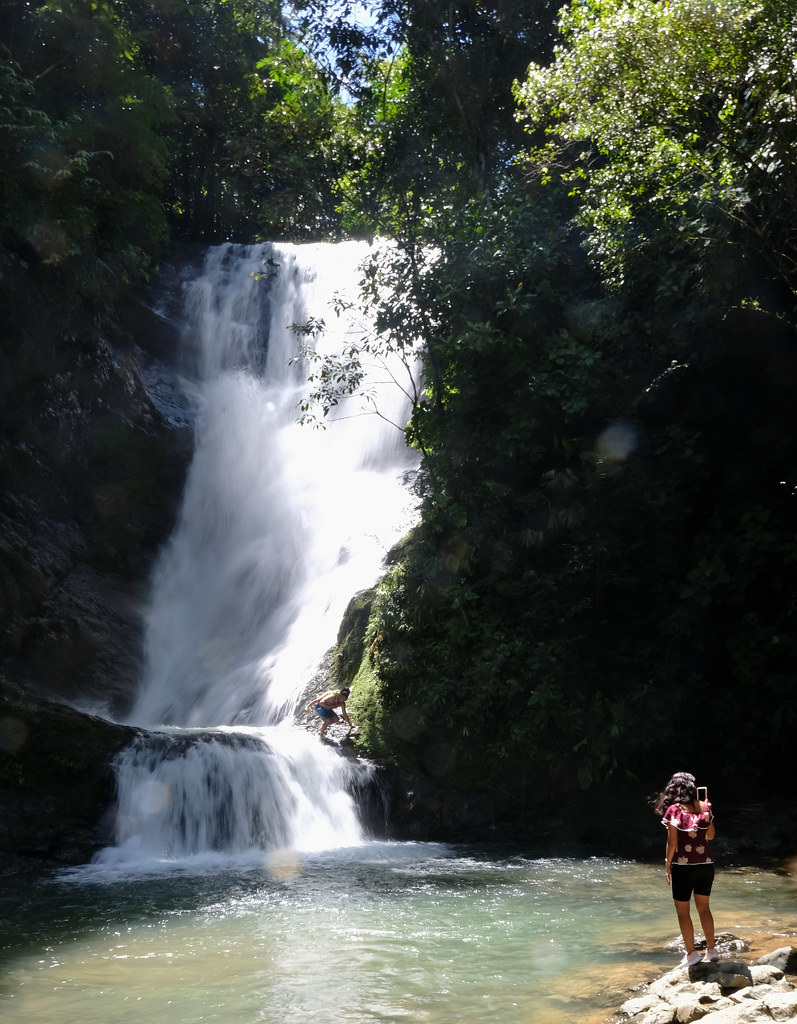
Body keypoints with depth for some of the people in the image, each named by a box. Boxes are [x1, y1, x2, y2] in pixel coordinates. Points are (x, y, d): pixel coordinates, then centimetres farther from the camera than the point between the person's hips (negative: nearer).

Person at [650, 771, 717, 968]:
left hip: (683, 865, -5)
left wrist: (668, 865, -1)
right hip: (706, 863, 5)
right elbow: (710, 835, 12)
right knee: (704, 907, 20)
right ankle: (711, 949, 25)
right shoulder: (704, 807, 0)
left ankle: (691, 953, 11)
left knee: (683, 911, 8)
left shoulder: (674, 810, -12)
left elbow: (672, 843, -13)